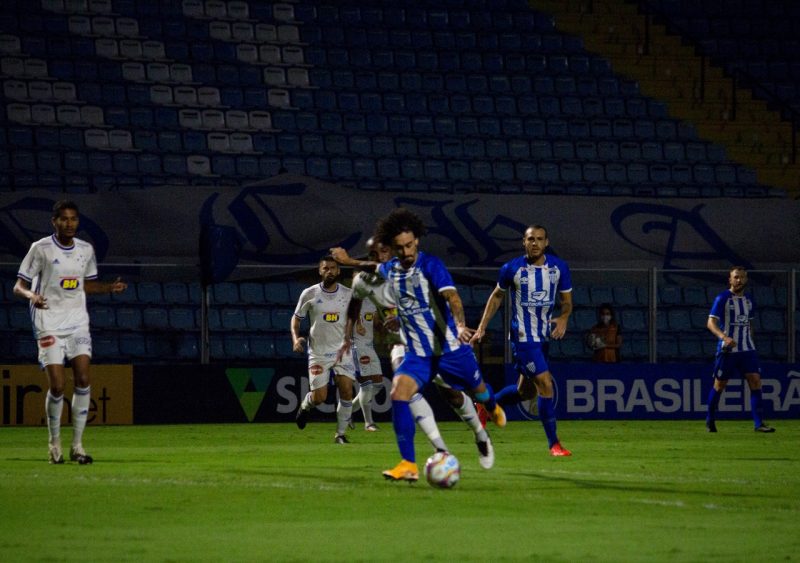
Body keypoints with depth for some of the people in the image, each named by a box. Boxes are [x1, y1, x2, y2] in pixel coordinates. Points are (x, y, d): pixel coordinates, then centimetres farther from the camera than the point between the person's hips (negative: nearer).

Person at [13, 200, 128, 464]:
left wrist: (110, 287, 3)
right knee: (57, 385, -9)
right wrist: (31, 296, -27)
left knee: (83, 380, -8)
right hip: (49, 325, -4)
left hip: (78, 323, 4)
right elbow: (19, 286, -5)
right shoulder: (41, 249, -6)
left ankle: (77, 444, 1)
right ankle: (54, 443, 10)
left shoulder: (86, 250, 8)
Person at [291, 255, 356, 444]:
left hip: (342, 351, 2)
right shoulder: (309, 294, -3)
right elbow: (296, 318, 6)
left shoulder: (348, 294, 1)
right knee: (319, 397, -5)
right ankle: (305, 406, 32)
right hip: (318, 353, -2)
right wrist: (296, 338, -9)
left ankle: (341, 434, 4)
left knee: (346, 392, -11)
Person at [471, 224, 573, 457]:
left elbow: (567, 300, 8)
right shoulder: (512, 269, -8)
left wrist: (563, 318, -14)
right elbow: (497, 296, 8)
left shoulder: (558, 267, 0)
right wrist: (482, 328, 6)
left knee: (526, 392, 12)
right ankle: (554, 444, -7)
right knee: (545, 385, -15)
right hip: (523, 337, -5)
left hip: (544, 335, 5)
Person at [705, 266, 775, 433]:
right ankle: (710, 420, 22)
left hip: (747, 349, 5)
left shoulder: (748, 299, 12)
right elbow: (711, 322, -14)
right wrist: (724, 337, -30)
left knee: (755, 381, -8)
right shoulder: (722, 298, -7)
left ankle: (758, 423, -10)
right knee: (719, 384, 4)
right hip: (727, 349, -5)